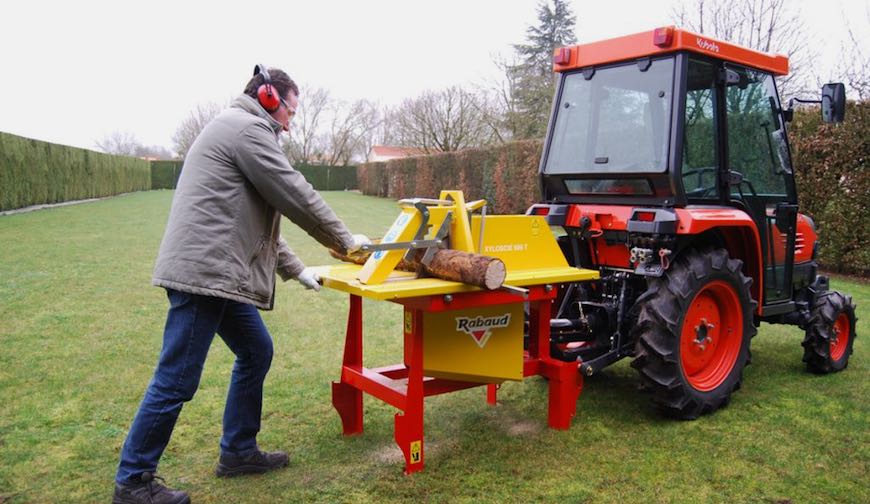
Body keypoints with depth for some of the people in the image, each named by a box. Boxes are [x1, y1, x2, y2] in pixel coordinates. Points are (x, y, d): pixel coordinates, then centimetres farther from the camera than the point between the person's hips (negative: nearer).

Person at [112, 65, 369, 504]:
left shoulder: (239, 129, 24)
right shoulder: (248, 127, -9)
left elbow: (258, 219, 24)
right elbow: (295, 197, -11)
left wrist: (296, 270, 22)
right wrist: (344, 240, 1)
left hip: (218, 273, 11)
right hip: (204, 271, -11)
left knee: (256, 351, 17)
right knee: (177, 381, -3)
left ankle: (238, 451, 28)